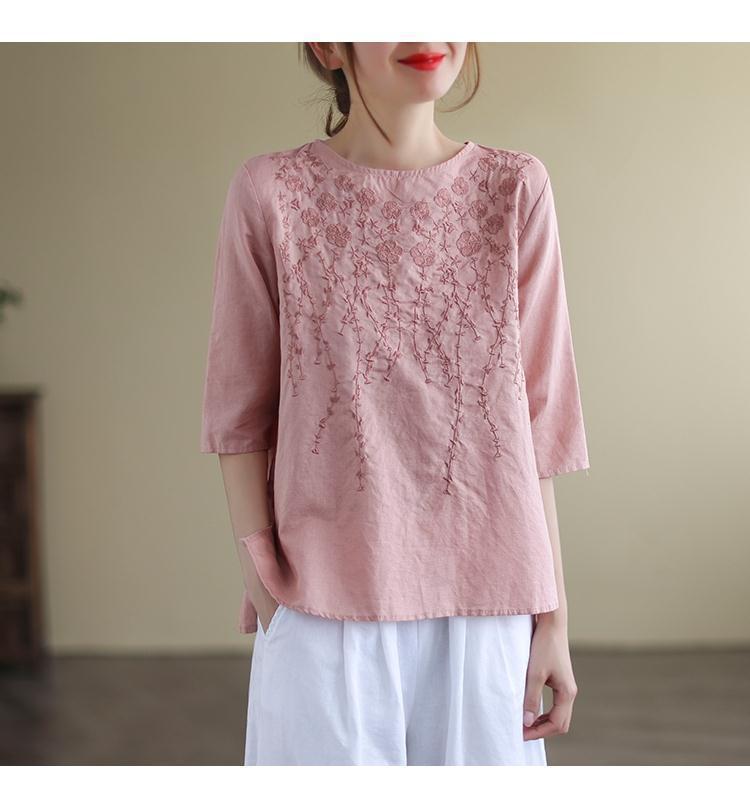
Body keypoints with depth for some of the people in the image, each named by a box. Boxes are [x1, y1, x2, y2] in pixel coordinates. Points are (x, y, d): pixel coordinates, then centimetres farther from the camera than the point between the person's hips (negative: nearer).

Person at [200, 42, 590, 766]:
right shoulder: (270, 193, -1)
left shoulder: (515, 189, 2)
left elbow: (537, 414, 3)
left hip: (482, 602, 1)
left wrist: (552, 616, 3)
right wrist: (262, 578, -1)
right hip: (325, 604, -1)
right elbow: (241, 409, 3)